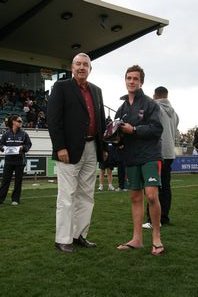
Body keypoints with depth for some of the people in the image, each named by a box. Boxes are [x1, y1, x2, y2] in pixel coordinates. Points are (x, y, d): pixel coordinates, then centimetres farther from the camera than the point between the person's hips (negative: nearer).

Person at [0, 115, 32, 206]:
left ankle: (15, 199, 15)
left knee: (18, 181, 5)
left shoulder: (24, 134, 2)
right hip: (8, 160, 0)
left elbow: (28, 144, 5)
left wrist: (23, 147, -13)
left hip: (20, 161, 0)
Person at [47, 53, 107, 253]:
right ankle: (63, 239, 8)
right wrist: (60, 147, -17)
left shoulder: (96, 90, 17)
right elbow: (53, 118, -9)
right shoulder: (61, 87, -1)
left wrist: (104, 147, 11)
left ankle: (79, 235, 22)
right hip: (70, 150, -6)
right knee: (67, 196, -2)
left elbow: (101, 120, 18)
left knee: (86, 195, 11)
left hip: (91, 149, 7)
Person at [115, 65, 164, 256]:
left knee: (151, 195, -14)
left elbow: (157, 129, -11)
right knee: (136, 198, 8)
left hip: (150, 156, -5)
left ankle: (156, 237, 3)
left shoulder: (150, 104, 0)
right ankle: (137, 239, 15)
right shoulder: (122, 109, 15)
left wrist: (133, 129, -16)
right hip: (131, 158, 5)